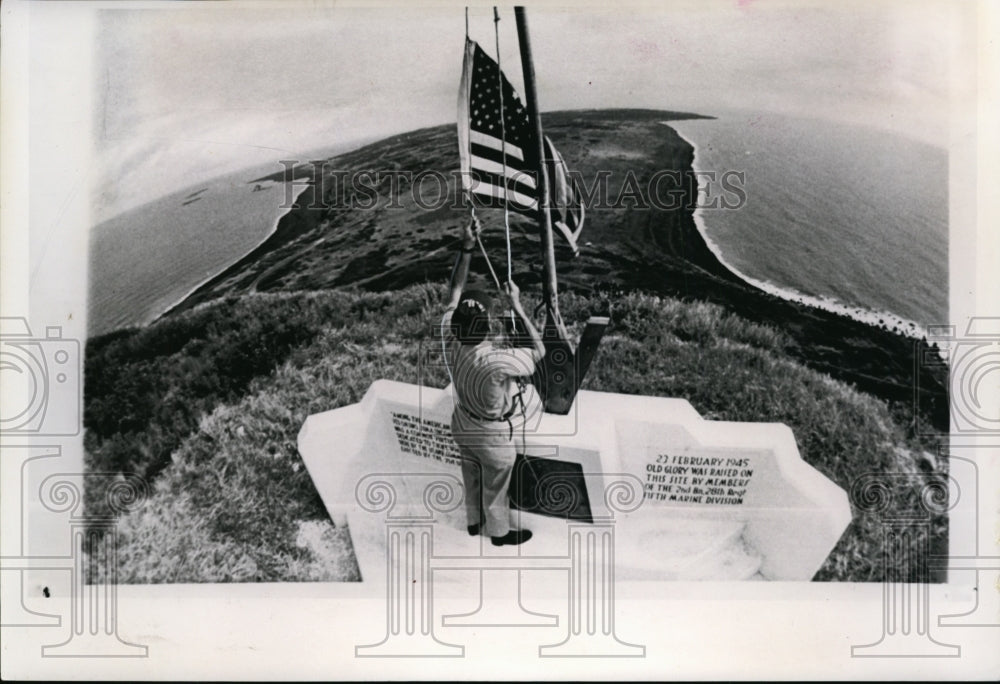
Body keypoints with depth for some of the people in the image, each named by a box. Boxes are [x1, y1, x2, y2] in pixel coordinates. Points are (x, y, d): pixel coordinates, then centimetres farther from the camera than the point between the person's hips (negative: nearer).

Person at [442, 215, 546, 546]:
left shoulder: (450, 339, -28)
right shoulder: (498, 362, -43)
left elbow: (456, 289, -15)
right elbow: (539, 351, -25)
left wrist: (467, 247, -21)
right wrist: (518, 307, -26)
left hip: (463, 426, 5)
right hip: (494, 436, -5)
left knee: (472, 479, 31)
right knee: (495, 488, 22)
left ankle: (475, 521, 55)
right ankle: (500, 532, 48)